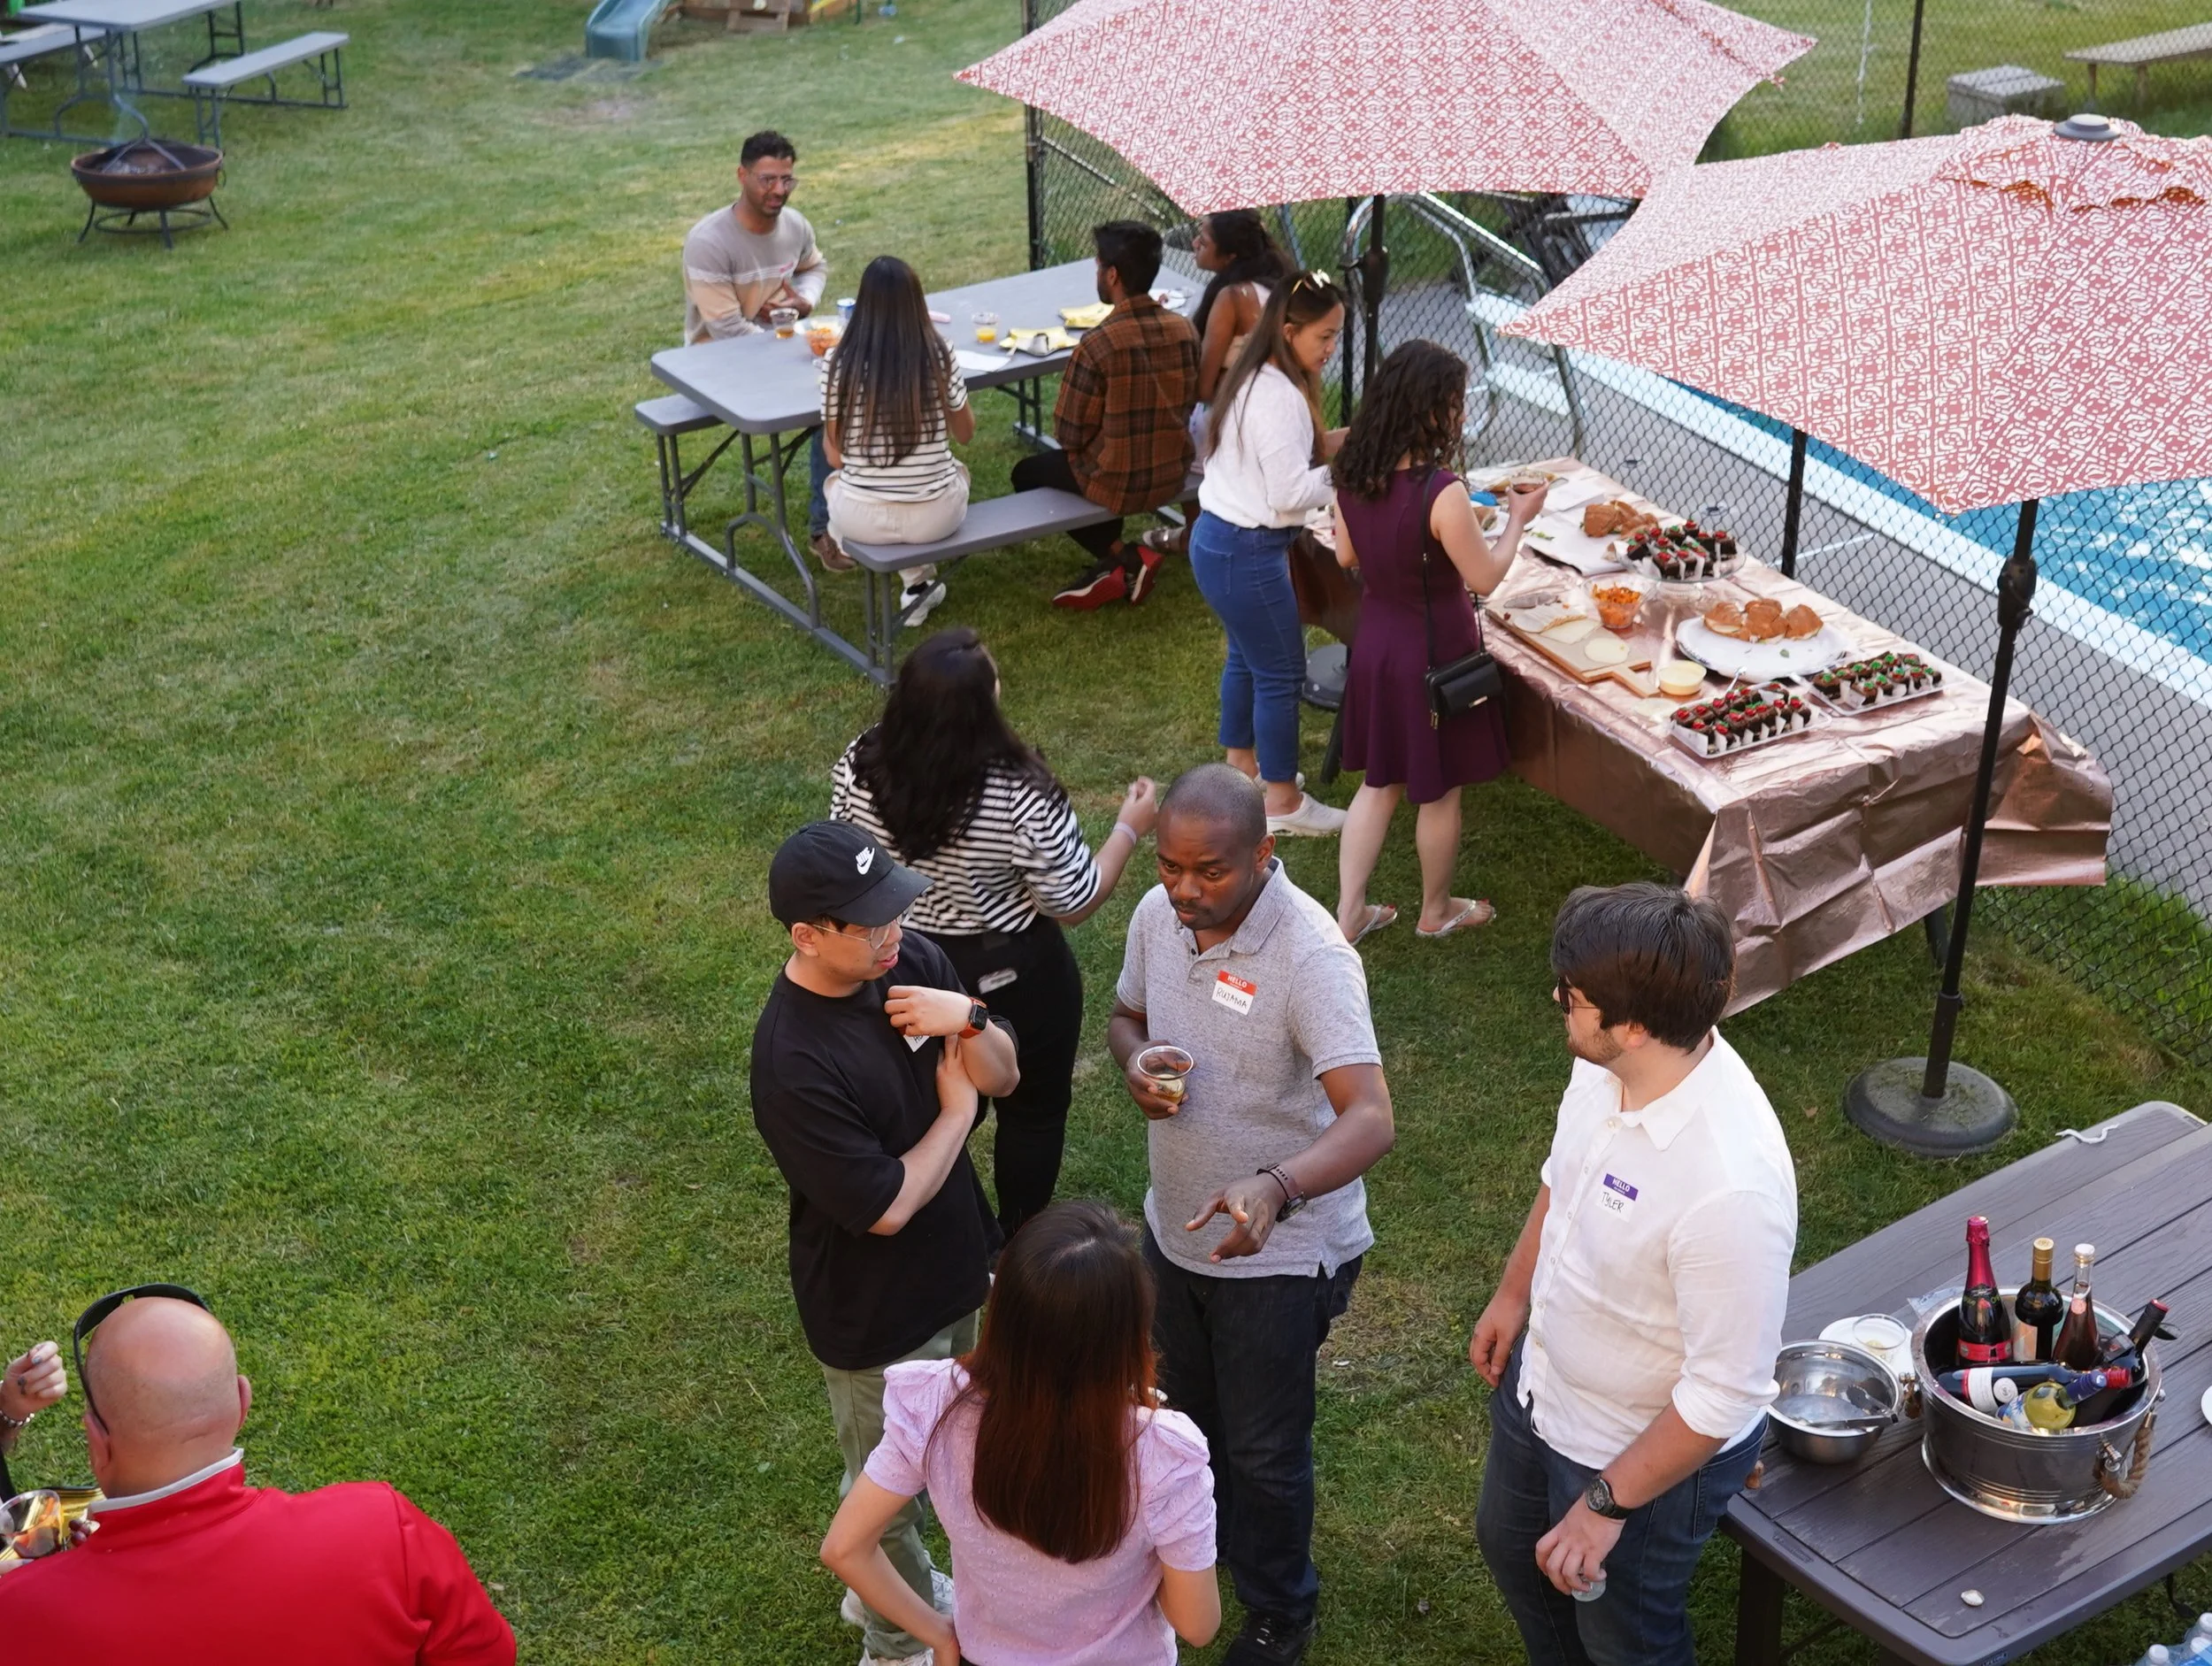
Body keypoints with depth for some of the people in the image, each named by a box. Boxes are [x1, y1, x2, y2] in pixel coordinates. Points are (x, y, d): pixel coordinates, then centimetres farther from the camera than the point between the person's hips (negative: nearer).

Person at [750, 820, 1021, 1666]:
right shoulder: (794, 1062, -34)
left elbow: (1004, 1077, -3)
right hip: (875, 1310, -7)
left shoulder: (911, 960, -12)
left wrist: (967, 1021, -24)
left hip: (950, 1270, 7)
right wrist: (956, 1107, -17)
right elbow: (887, 1206, -29)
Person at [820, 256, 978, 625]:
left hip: (863, 520, 0)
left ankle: (918, 581, 45)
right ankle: (918, 584, 24)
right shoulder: (939, 356, -9)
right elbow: (965, 434, 7)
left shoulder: (838, 362, -10)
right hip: (936, 516, 0)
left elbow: (835, 456, -2)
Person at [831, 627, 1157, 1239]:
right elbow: (1073, 904, -19)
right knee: (1033, 1108, 21)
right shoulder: (1019, 797, -31)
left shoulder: (860, 768, -17)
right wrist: (1130, 827, -7)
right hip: (1015, 977, -4)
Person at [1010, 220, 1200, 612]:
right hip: (1173, 475, 5)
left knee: (1027, 474, 22)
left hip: (1117, 484, -5)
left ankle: (1121, 557, 12)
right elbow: (1187, 404, 7)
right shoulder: (1185, 329, -8)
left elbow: (1070, 434, -16)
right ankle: (1113, 566, 21)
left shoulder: (1097, 345, -25)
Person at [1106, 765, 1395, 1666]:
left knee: (1265, 1448, 13)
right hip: (1176, 1224, 6)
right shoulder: (1157, 914, -10)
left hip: (1280, 1253, -6)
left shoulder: (1312, 958, -32)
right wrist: (1134, 1063, -16)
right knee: (1187, 1406, 29)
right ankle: (1198, 1534, 58)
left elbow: (1370, 1119, -39)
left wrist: (1274, 1187, -57)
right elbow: (1127, 1016, 9)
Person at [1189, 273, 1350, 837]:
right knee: (1281, 673, 1)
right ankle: (1282, 801, 13)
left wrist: (1323, 443, 5)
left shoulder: (1253, 378, 8)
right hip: (1246, 553, -10)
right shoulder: (1279, 396, -24)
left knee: (1247, 657, 25)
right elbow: (1290, 494, -26)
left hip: (1218, 538, 10)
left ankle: (1242, 765, 41)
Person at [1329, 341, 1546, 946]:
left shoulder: (1354, 474, -8)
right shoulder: (1441, 492, -29)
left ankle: (1349, 912, 24)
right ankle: (1436, 911, 34)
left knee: (1379, 782, 21)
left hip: (1376, 642, 6)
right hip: (1434, 652, -6)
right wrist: (1518, 520, -3)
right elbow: (1485, 577, -17)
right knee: (1439, 792, 15)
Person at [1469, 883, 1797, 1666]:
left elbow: (1725, 1394, -31)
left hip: (1653, 1449, -7)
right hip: (1541, 1381, 8)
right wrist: (1513, 1293, 13)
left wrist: (1607, 1504, -22)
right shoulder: (1605, 1067, -19)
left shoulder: (1732, 1186, -41)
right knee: (1510, 1544, 32)